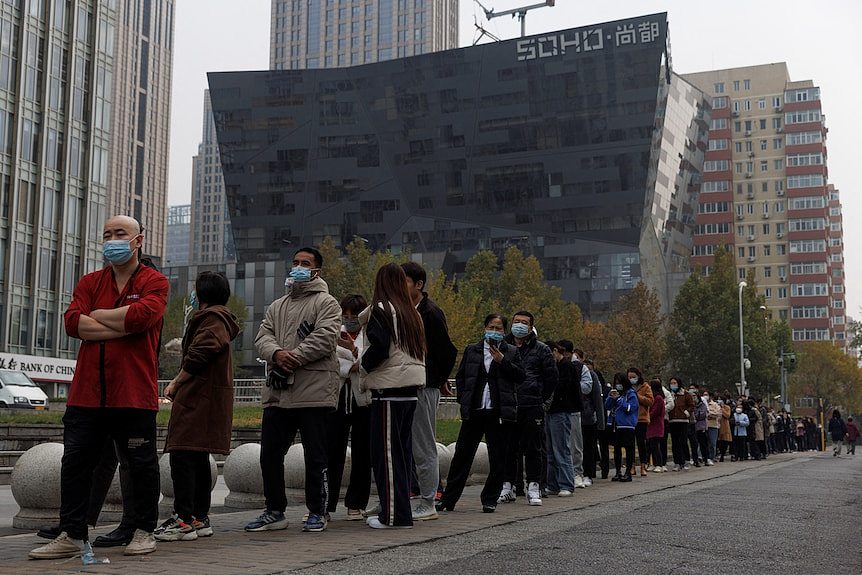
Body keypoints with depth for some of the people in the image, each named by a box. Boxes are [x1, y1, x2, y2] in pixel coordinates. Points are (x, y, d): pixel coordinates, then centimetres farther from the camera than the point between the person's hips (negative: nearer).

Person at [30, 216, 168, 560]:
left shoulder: (154, 282, 2)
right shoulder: (90, 283, 14)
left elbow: (143, 314, -19)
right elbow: (73, 322, -2)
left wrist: (98, 315, -5)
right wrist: (123, 327, -12)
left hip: (134, 395, -4)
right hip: (87, 393, 4)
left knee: (141, 464, 6)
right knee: (75, 463, 4)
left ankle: (144, 531, 20)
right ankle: (72, 535, 12)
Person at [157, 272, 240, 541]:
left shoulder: (212, 318, -8)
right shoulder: (217, 318, 26)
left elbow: (201, 354, -21)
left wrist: (177, 383, -9)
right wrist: (179, 382, 14)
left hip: (198, 400, -11)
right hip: (205, 399, 11)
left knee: (183, 456, -12)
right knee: (198, 459, 13)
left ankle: (184, 519, -13)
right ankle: (200, 518, 18)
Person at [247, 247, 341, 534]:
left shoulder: (326, 303, 1)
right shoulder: (277, 306, 21)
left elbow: (325, 338, -13)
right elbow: (263, 336, 9)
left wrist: (293, 357, -16)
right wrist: (277, 353, -13)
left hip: (314, 391, -6)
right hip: (278, 392, 6)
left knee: (315, 456, 2)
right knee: (270, 455, 8)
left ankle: (317, 512, 14)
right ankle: (275, 511, 21)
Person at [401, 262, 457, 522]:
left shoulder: (431, 313, -11)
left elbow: (449, 352, -11)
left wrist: (438, 380, -5)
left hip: (425, 389, -8)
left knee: (423, 448, -2)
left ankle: (427, 505, 6)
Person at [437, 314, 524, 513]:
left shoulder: (511, 352, 8)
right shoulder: (472, 350, 12)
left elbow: (521, 376, -1)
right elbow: (460, 376, 14)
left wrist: (502, 360, -10)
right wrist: (462, 400, 3)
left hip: (499, 412, -1)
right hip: (474, 411, 1)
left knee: (497, 459, 3)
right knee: (462, 455, 3)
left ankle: (489, 500, 14)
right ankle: (448, 499, 9)